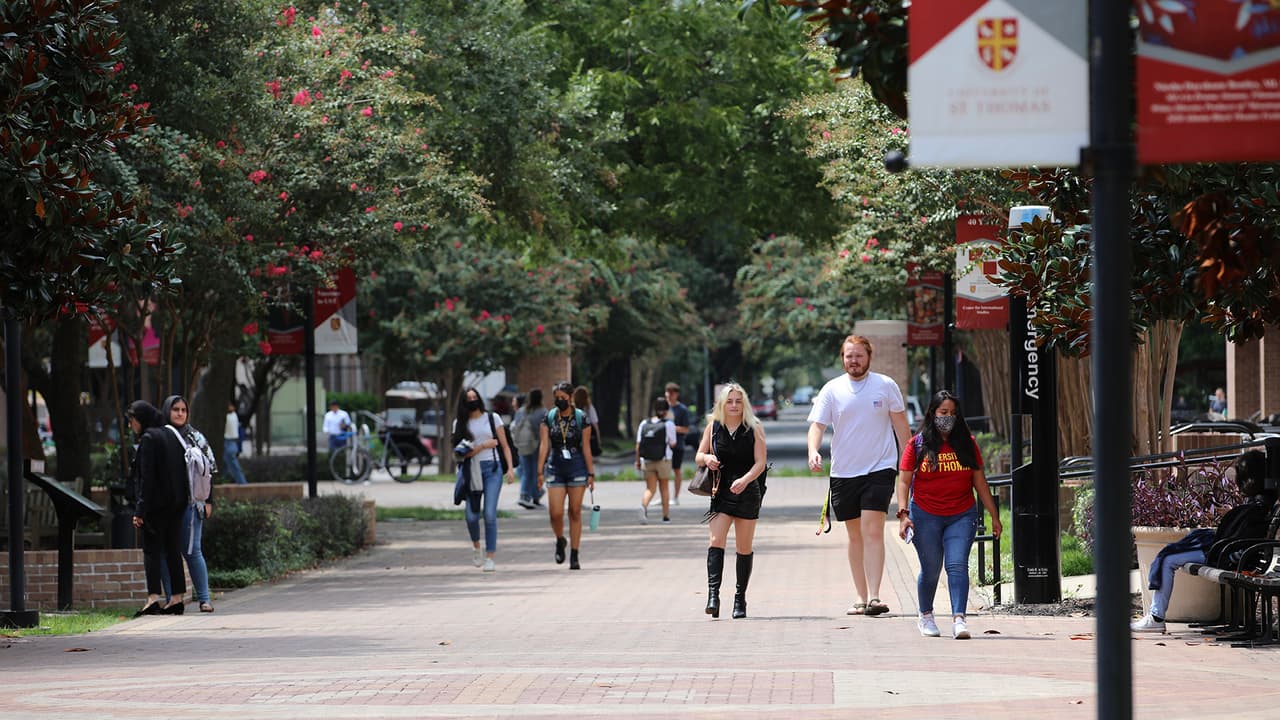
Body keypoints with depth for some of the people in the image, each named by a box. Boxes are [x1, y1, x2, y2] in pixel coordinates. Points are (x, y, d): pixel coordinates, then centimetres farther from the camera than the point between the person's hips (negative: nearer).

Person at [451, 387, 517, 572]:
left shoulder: (492, 418, 7)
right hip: (471, 471, 1)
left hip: (492, 468, -1)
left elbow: (504, 446, 8)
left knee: (490, 514, -11)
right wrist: (484, 446, -8)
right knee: (471, 515, -6)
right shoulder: (460, 423, 7)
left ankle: (490, 557, -7)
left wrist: (510, 468, -3)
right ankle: (476, 546, 25)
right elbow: (462, 453, 2)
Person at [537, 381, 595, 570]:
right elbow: (544, 445, -2)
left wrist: (591, 473, -4)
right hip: (555, 468, 1)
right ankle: (560, 541, 24)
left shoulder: (581, 418, -1)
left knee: (575, 512, 1)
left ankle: (574, 556, 7)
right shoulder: (549, 418, 3)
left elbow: (586, 447, -1)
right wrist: (540, 472, -10)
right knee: (555, 513, -7)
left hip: (577, 468, -1)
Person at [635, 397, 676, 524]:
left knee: (650, 488, 4)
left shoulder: (644, 424, 2)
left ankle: (644, 505, -26)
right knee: (664, 488, 14)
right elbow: (672, 444, -7)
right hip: (663, 460, -2)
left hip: (647, 461, 2)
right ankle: (666, 515, 18)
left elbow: (638, 444, 0)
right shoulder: (669, 424, -6)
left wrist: (637, 461, 7)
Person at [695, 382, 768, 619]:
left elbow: (760, 462, -8)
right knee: (716, 541, -16)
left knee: (744, 547, 5)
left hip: (747, 492, -1)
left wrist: (744, 480, -26)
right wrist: (707, 459, -11)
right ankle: (713, 594, -24)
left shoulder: (754, 429, -1)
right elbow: (699, 455, 14)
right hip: (721, 492, 1)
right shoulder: (713, 427, 6)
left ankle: (740, 599, 15)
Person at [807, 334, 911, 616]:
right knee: (855, 536, 10)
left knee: (873, 531, -15)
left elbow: (900, 425, 9)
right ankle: (861, 597, 18)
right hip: (843, 473, 3)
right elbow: (817, 425, -2)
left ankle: (874, 597, -19)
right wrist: (813, 451, -23)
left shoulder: (886, 386, 1)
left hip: (879, 469, -3)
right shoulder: (832, 390, 3)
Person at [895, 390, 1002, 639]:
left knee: (957, 564, -14)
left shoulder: (966, 443, 6)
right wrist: (903, 514, -13)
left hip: (962, 516, 1)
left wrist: (994, 515, 10)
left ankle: (959, 619, -21)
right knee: (931, 569, 7)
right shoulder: (917, 445, 0)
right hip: (926, 516, -1)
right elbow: (904, 481, -1)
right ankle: (925, 616, 28)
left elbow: (979, 480, 10)